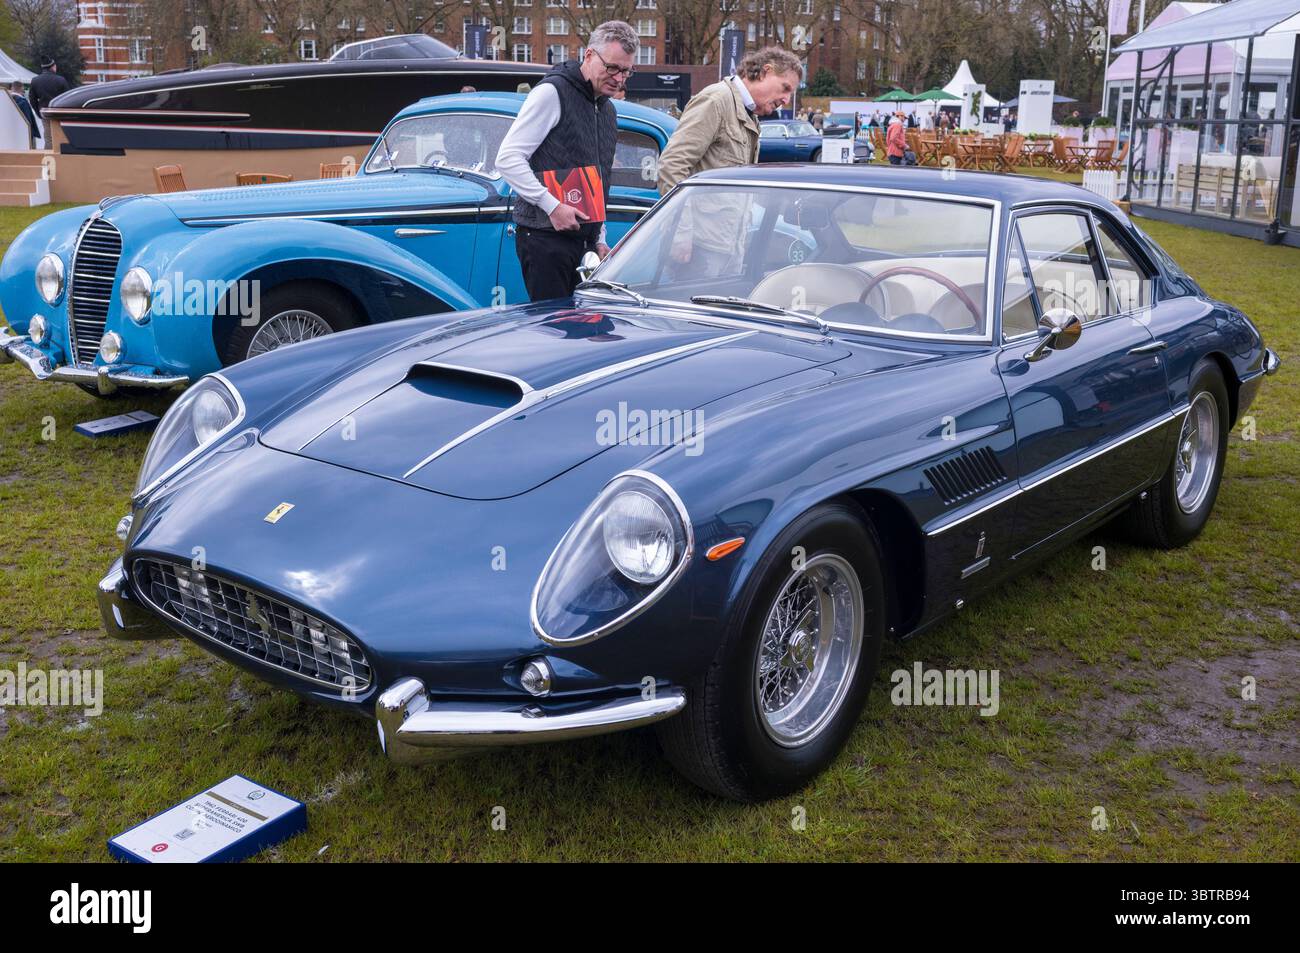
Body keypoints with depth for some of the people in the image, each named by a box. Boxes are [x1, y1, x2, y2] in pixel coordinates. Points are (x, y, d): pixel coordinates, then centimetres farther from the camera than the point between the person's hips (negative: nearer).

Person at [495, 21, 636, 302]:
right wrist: (552, 205, -19)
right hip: (545, 237, -8)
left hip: (584, 240, 8)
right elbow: (507, 158, -13)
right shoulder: (553, 92, -6)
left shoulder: (608, 110, 20)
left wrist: (599, 240, 20)